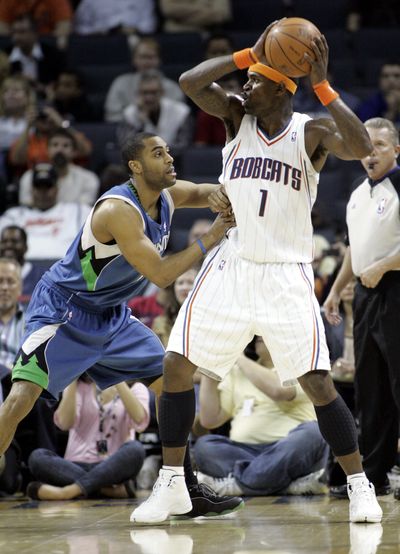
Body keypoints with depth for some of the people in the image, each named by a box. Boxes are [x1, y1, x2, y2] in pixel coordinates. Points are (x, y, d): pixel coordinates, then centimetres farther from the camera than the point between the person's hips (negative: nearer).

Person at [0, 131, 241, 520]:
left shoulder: (168, 195, -3)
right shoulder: (119, 210, -28)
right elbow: (160, 274, -29)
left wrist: (219, 196, -20)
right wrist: (210, 240, -26)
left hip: (111, 315, 9)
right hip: (61, 309, -9)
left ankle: (187, 491, 12)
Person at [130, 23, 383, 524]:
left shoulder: (310, 133, -5)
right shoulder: (238, 117, 5)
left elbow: (360, 148, -25)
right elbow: (190, 82, -11)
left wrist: (322, 86, -26)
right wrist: (250, 53, -17)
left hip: (286, 274, -4)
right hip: (231, 267, 4)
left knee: (317, 382, -10)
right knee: (176, 365, -1)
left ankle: (359, 488, 5)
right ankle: (171, 487, 11)